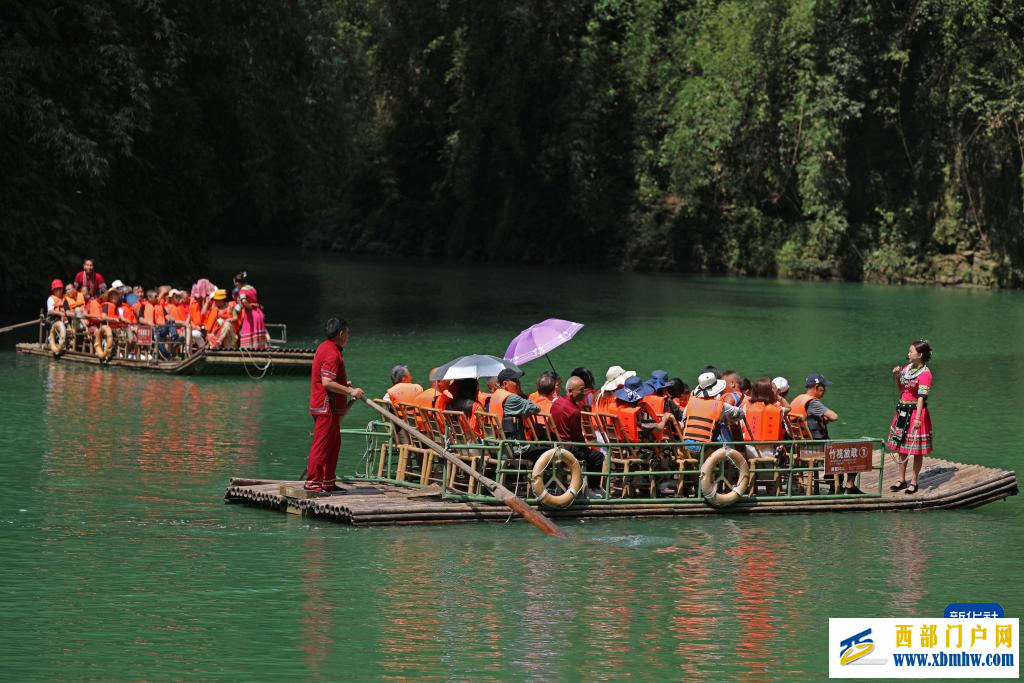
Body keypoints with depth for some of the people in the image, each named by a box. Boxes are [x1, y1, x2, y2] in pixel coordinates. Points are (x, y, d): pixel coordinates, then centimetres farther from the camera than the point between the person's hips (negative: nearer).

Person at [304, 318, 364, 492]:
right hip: (327, 407, -11)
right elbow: (327, 383, -25)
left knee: (334, 444, 15)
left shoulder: (324, 348, 16)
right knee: (322, 445, -8)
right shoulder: (332, 353, -18)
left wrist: (344, 385, 24)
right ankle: (312, 482, -7)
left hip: (323, 406, 11)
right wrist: (350, 391, -22)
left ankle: (328, 482, 20)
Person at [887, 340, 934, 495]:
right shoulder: (907, 368, 6)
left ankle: (914, 482, 12)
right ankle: (901, 480, 24)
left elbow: (922, 397, -25)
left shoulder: (925, 373, -18)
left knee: (916, 449, 3)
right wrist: (895, 376, 1)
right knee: (901, 447, 14)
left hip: (915, 412, -8)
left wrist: (917, 418, -32)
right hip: (902, 411, 8)